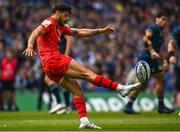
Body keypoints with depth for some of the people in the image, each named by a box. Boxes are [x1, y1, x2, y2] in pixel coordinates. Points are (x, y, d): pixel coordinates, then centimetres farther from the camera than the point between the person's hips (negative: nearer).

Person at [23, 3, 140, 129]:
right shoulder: (49, 23, -1)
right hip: (53, 60, -10)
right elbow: (36, 33, -19)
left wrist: (100, 31, 23)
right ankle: (121, 88, -16)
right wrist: (30, 46, -39)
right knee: (87, 73, -12)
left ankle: (84, 121, -6)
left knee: (78, 91, 4)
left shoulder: (61, 27, 26)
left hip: (51, 69, 10)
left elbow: (80, 32, 27)